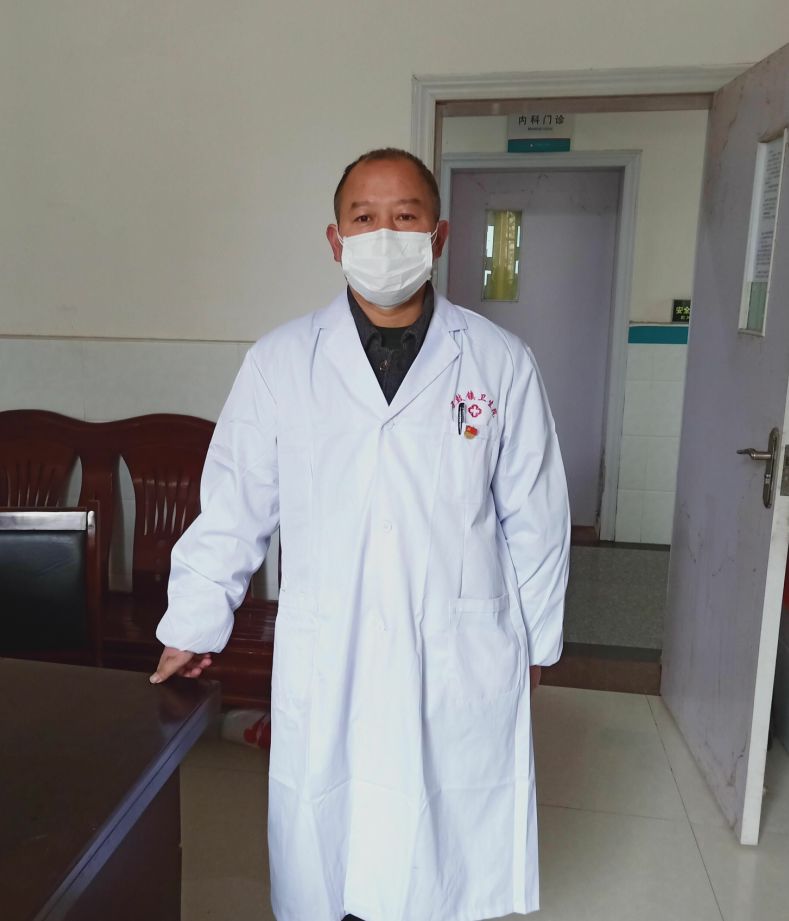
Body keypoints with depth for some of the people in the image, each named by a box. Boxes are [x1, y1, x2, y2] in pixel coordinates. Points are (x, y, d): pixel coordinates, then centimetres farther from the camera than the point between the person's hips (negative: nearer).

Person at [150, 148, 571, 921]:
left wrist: (536, 642, 8)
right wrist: (194, 627, 7)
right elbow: (232, 508, 2)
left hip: (463, 661, 1)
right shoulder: (277, 363, -3)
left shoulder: (501, 363, -3)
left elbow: (534, 517, 3)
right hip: (324, 664, 0)